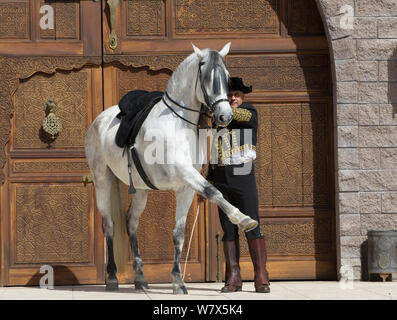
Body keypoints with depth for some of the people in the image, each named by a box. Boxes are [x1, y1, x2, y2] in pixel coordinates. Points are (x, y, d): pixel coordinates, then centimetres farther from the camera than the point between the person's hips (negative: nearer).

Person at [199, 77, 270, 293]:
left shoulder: (250, 113, 4)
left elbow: (239, 115, -21)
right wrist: (207, 184, 15)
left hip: (244, 178, -4)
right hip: (221, 181, 4)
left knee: (252, 227, -7)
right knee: (229, 230, 3)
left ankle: (261, 278, -7)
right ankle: (233, 278, 4)